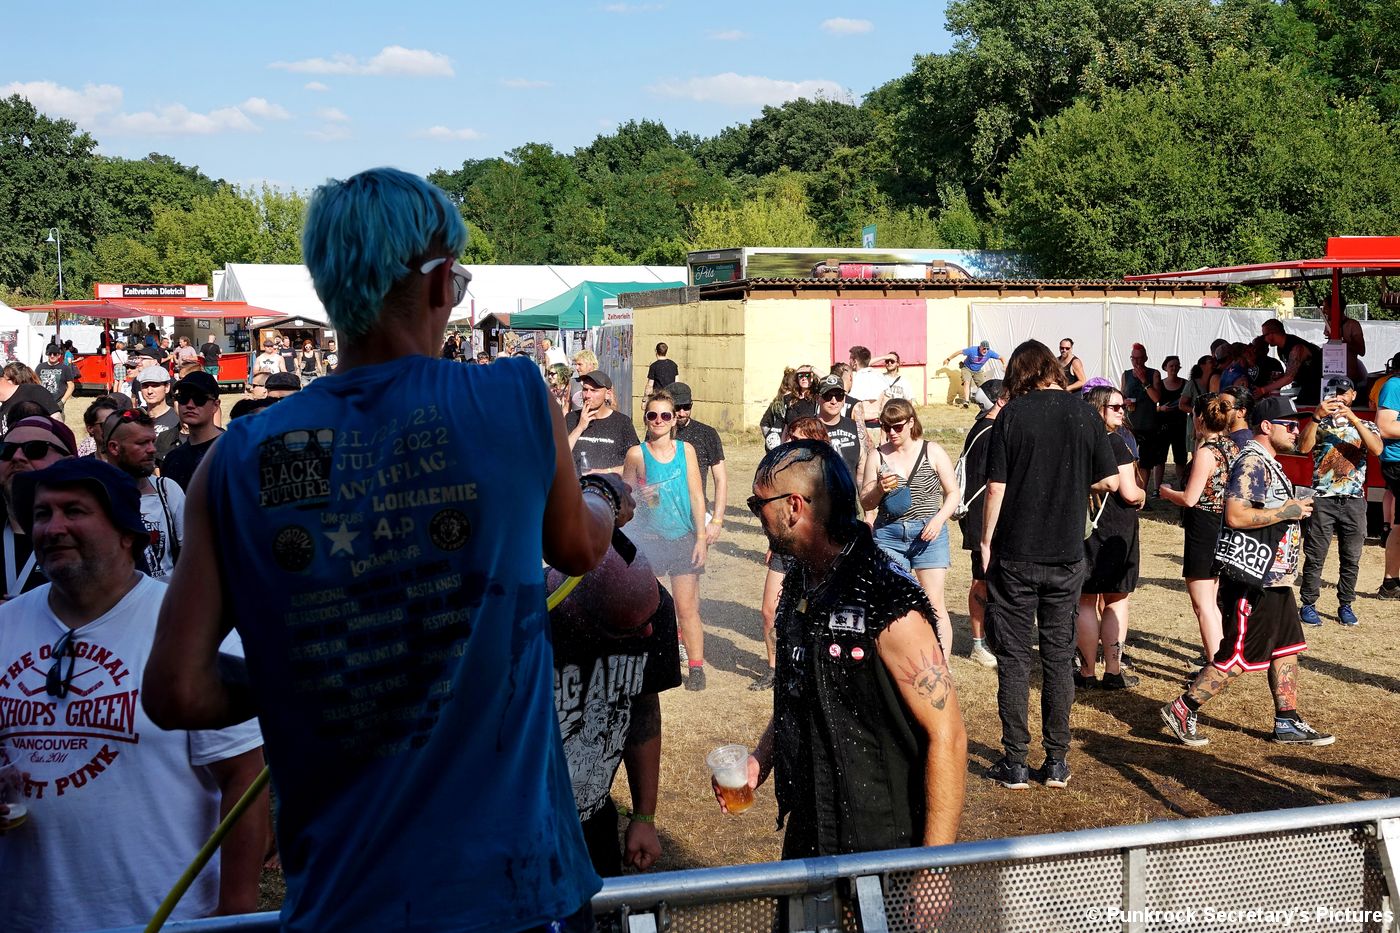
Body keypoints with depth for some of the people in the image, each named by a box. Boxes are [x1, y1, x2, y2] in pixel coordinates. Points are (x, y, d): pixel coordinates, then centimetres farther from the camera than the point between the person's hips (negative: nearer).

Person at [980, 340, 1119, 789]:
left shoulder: (1012, 415, -8)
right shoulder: (1084, 414, -2)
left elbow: (996, 487, -10)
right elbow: (1109, 482, 3)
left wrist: (986, 541, 1)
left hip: (1014, 555, -2)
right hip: (1067, 555, 3)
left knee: (1013, 656, 6)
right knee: (1059, 655, 12)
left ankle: (1015, 763, 9)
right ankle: (1056, 761, 16)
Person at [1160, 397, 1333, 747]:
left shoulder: (1268, 463, 16)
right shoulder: (1252, 462, -18)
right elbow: (1235, 515, -28)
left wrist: (1295, 511, 13)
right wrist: (1286, 512, -21)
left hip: (1274, 578, 11)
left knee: (1286, 649, 14)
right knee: (1237, 657, -5)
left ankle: (1287, 723, 22)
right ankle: (1182, 711, 3)